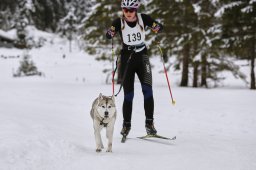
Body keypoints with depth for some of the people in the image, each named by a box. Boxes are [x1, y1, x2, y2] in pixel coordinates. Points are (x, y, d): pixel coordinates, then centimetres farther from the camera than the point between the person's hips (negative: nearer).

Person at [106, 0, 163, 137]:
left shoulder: (143, 18, -5)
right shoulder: (119, 22, -8)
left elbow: (159, 27, -5)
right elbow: (108, 35, -16)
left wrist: (157, 28, -27)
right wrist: (111, 32, -38)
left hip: (142, 57, 1)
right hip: (127, 59, -1)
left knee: (147, 90, -12)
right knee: (128, 94, -2)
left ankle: (149, 123, -7)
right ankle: (126, 124, 11)